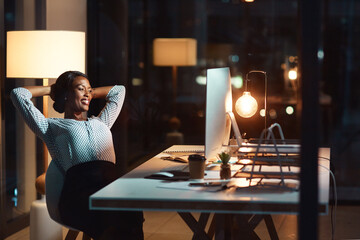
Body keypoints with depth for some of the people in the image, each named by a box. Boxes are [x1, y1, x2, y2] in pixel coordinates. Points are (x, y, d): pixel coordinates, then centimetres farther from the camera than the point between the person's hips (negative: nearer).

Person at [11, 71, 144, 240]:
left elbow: (118, 91, 52)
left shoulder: (101, 123, 37)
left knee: (132, 217, -34)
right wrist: (50, 90, 33)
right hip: (78, 190, -4)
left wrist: (90, 92, 48)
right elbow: (18, 94, 19)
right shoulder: (52, 127, 23)